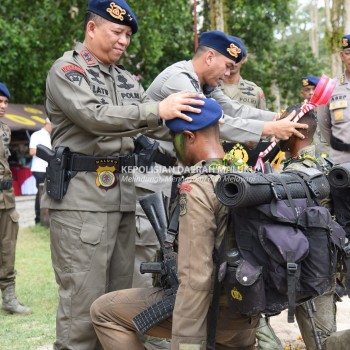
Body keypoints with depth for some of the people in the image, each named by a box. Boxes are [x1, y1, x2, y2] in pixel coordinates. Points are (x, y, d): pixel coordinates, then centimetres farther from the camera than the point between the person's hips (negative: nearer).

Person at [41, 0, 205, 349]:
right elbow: (94, 117, -19)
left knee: (119, 294, 10)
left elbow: (151, 122, 14)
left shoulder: (126, 80, 17)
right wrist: (158, 110, -27)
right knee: (83, 297, -5)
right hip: (81, 196, -7)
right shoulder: (66, 70, -4)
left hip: (122, 196, 7)